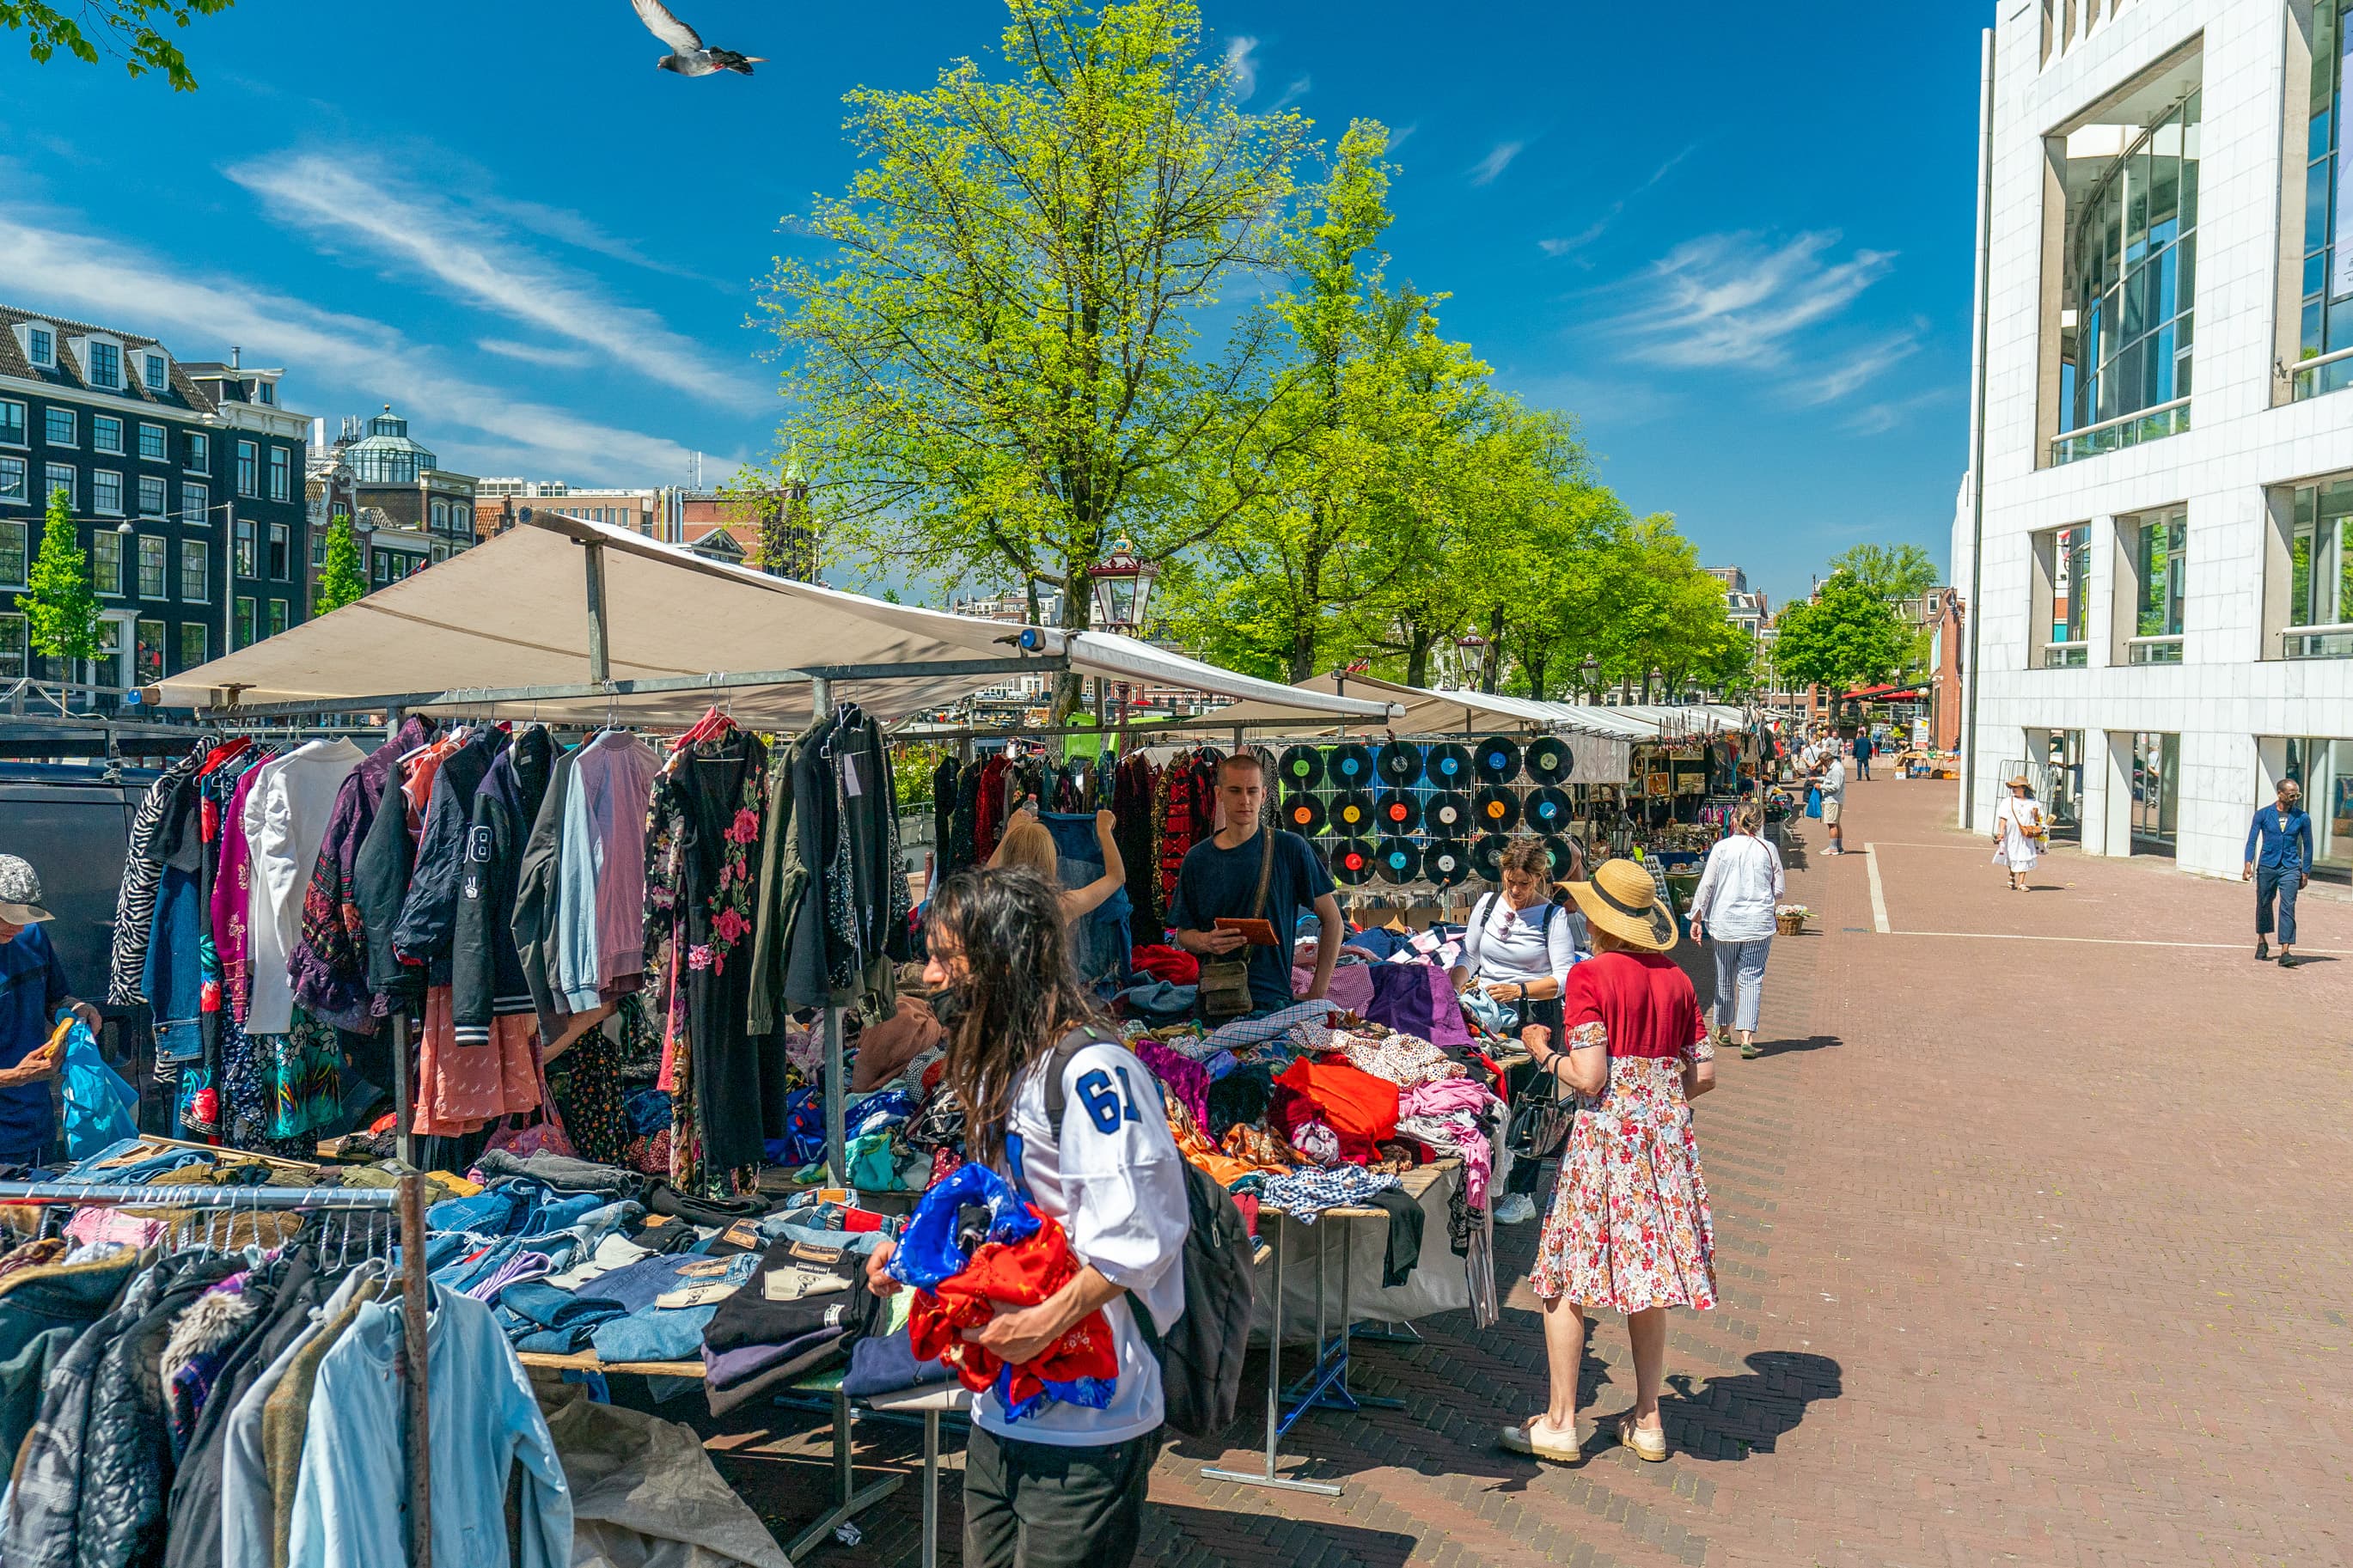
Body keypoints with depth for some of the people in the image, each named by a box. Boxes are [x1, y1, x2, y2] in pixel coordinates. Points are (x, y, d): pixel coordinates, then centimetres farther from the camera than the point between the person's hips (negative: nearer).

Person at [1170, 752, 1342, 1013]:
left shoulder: (1290, 849, -1)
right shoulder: (1197, 859, 6)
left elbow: (1333, 921, 4)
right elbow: (1183, 933, 12)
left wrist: (1317, 993, 0)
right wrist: (1206, 942, -11)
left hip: (1274, 999, -2)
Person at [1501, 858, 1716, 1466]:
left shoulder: (1590, 976, -12)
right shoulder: (1677, 980, 6)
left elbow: (1589, 1077, -16)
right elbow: (1704, 1076, 6)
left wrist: (1543, 1052, 1)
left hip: (1606, 1133, -6)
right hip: (1667, 1134, 6)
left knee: (1565, 1277, 5)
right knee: (1647, 1279, 16)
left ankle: (1560, 1422, 11)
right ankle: (1647, 1420, 24)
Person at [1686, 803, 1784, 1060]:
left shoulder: (1722, 847, -4)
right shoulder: (1768, 849, -1)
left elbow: (1706, 885, -4)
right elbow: (1780, 889, 4)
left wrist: (1696, 918, 4)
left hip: (1724, 922, 0)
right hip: (1759, 923, 0)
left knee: (1725, 977, 13)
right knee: (1752, 978, 0)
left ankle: (1723, 1031, 28)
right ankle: (1747, 1037, -11)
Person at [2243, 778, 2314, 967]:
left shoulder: (2302, 818, 2)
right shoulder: (2263, 814, 0)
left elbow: (2307, 845, 10)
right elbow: (2252, 840, -1)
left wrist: (2306, 873, 9)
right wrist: (2248, 864, -12)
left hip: (2290, 869, 0)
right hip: (2266, 866, 0)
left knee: (2288, 908, -11)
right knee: (2264, 904, 12)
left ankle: (2285, 952, -15)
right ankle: (2262, 942, 33)